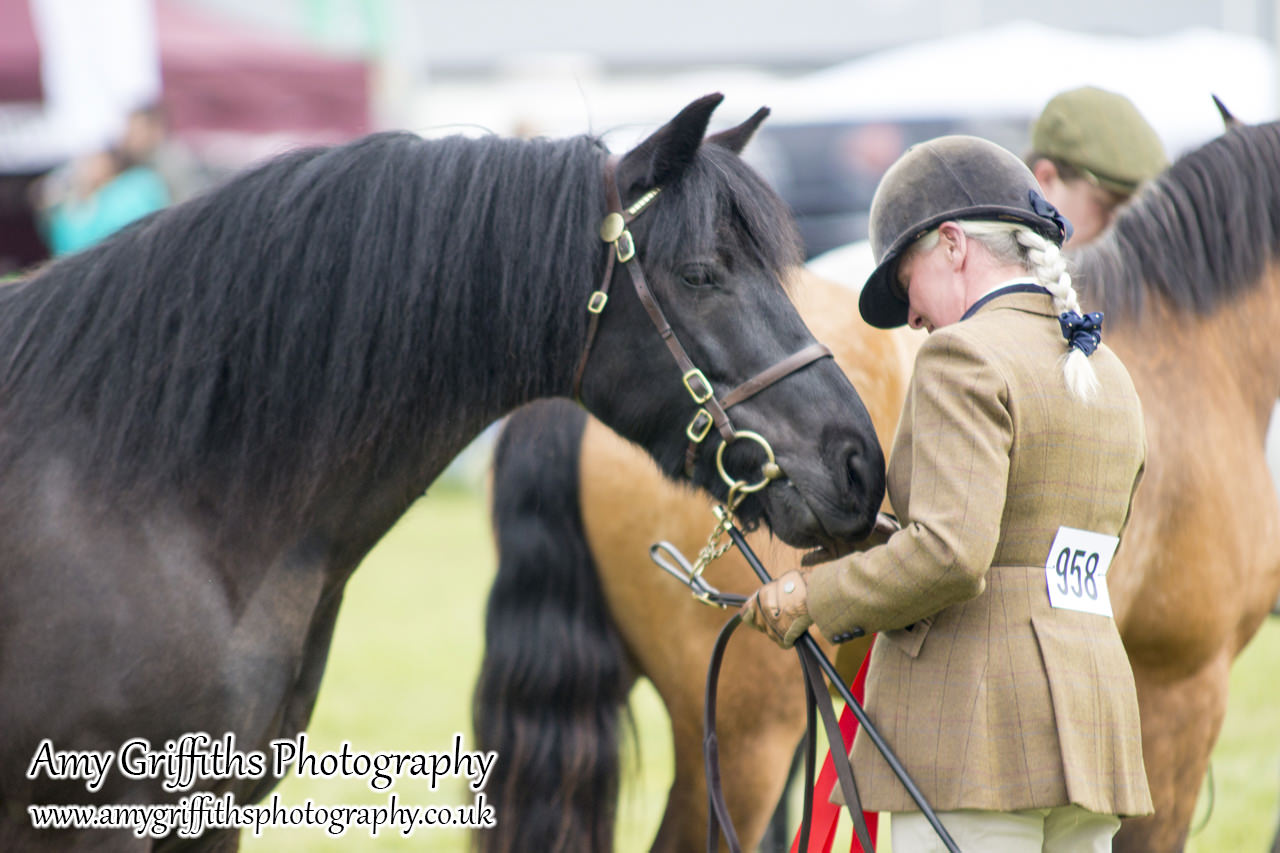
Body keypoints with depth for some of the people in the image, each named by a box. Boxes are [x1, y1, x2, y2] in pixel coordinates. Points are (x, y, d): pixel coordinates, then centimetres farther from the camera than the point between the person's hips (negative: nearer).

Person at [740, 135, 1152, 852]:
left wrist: (813, 598, -9)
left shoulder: (965, 357, -10)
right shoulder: (1110, 376, 17)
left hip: (972, 722, -9)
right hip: (1095, 708, 9)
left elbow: (949, 555, -22)